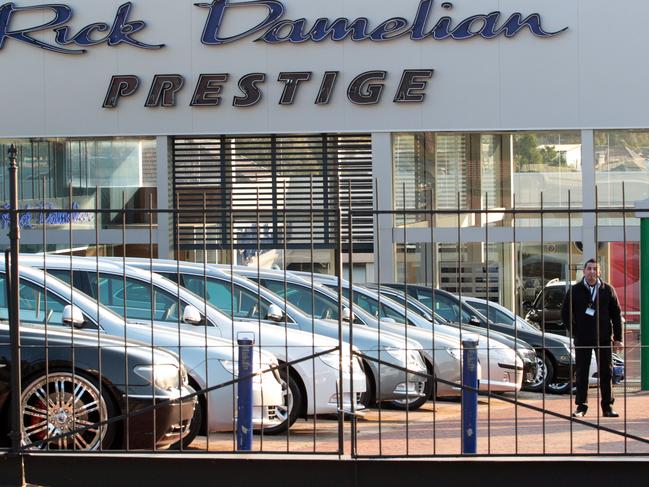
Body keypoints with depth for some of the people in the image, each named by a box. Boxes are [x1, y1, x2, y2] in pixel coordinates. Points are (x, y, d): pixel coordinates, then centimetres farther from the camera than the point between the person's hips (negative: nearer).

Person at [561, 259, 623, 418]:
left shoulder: (607, 290, 4)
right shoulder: (575, 290, 2)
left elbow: (616, 314, 7)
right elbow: (565, 313, 8)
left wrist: (618, 338, 2)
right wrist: (574, 331, -1)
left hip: (604, 339, 1)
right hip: (582, 339, 0)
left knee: (606, 373, 3)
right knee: (581, 373, 3)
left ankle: (608, 406, 9)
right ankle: (581, 406, 9)